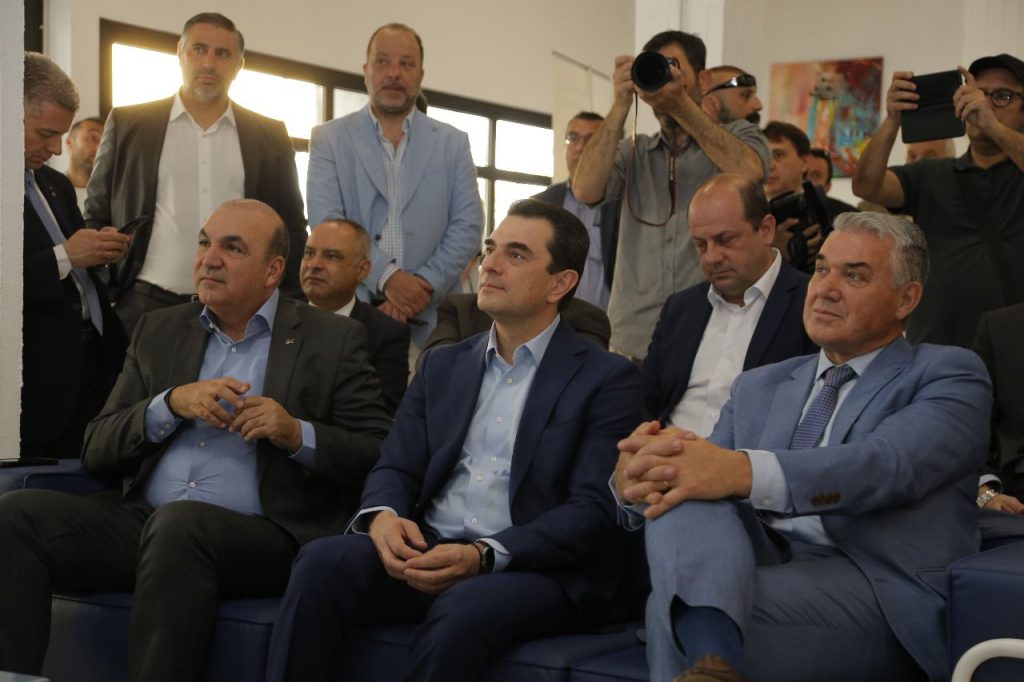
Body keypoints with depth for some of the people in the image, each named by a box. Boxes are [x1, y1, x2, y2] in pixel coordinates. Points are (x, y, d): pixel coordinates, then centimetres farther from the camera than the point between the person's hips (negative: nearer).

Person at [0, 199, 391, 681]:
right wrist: (171, 403, -6)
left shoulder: (333, 341, 7)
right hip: (145, 523, 5)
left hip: (260, 535, -4)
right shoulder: (159, 330, 18)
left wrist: (298, 434, -15)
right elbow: (96, 451, 12)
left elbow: (383, 456, 1)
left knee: (179, 523, -36)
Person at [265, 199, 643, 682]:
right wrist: (382, 516, -13)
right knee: (321, 563, -25)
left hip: (537, 568, -4)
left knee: (463, 609, -36)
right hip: (427, 554, 4)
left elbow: (593, 509, -9)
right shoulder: (442, 365, 18)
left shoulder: (608, 379, 1)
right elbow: (396, 468, 12)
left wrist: (485, 555, -22)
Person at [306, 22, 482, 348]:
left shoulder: (453, 143, 11)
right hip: (347, 309, -1)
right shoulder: (329, 138, 6)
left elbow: (467, 226, 3)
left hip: (432, 315, 1)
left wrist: (424, 285, -11)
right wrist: (387, 278, -16)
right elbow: (325, 223, -5)